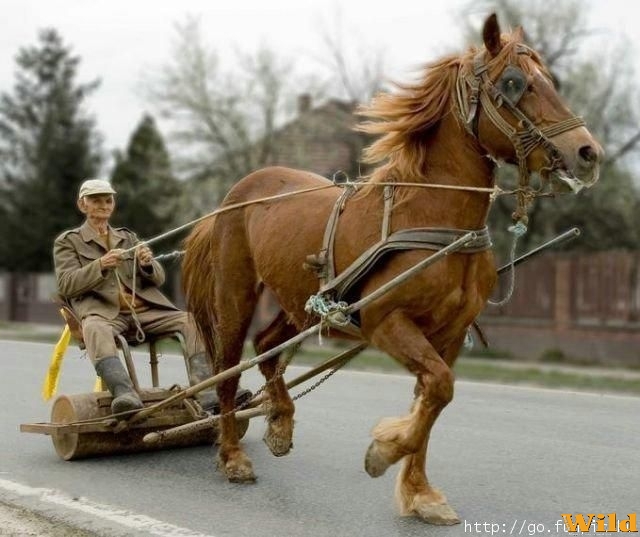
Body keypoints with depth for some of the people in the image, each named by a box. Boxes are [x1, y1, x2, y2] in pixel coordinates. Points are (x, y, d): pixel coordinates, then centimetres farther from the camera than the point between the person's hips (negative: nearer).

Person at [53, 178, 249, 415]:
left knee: (191, 319, -19)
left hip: (144, 309, 4)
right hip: (103, 311, -4)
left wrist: (148, 264, -6)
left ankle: (206, 394, -31)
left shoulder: (128, 237, 26)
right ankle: (124, 393, -56)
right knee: (95, 329, -39)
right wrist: (100, 266, -17)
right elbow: (65, 285, 0)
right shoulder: (67, 241, 15)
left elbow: (158, 278, 19)